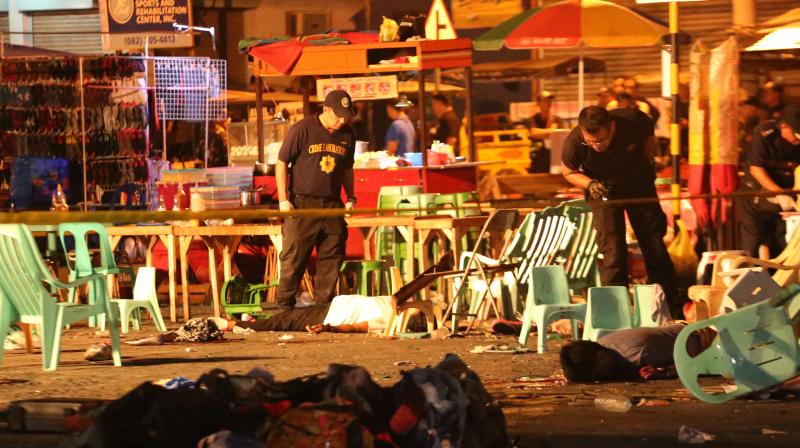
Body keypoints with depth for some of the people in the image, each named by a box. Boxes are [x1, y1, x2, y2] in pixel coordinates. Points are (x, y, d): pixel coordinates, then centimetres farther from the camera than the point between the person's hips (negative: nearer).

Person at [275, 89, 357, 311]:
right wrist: (283, 199, -8)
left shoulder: (348, 135, 8)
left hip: (332, 206, 5)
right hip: (302, 204, -5)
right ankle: (284, 304, 5)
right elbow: (281, 163, -4)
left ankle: (324, 304, 15)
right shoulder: (302, 129, -8)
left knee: (331, 257, 6)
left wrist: (350, 197, 12)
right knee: (294, 257, -3)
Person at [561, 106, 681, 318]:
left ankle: (675, 315, 17)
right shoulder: (573, 142, -29)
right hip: (605, 192, -1)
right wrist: (589, 184, -25)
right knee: (612, 253, -13)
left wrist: (647, 164, -3)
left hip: (639, 185, 1)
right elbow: (569, 172, -8)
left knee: (655, 249, 6)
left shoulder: (634, 121, -29)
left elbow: (649, 136, -2)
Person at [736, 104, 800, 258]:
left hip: (783, 197, 3)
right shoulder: (764, 134, -21)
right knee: (752, 248, -2)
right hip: (755, 196, -3)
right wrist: (779, 194, -30)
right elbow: (755, 169, -21)